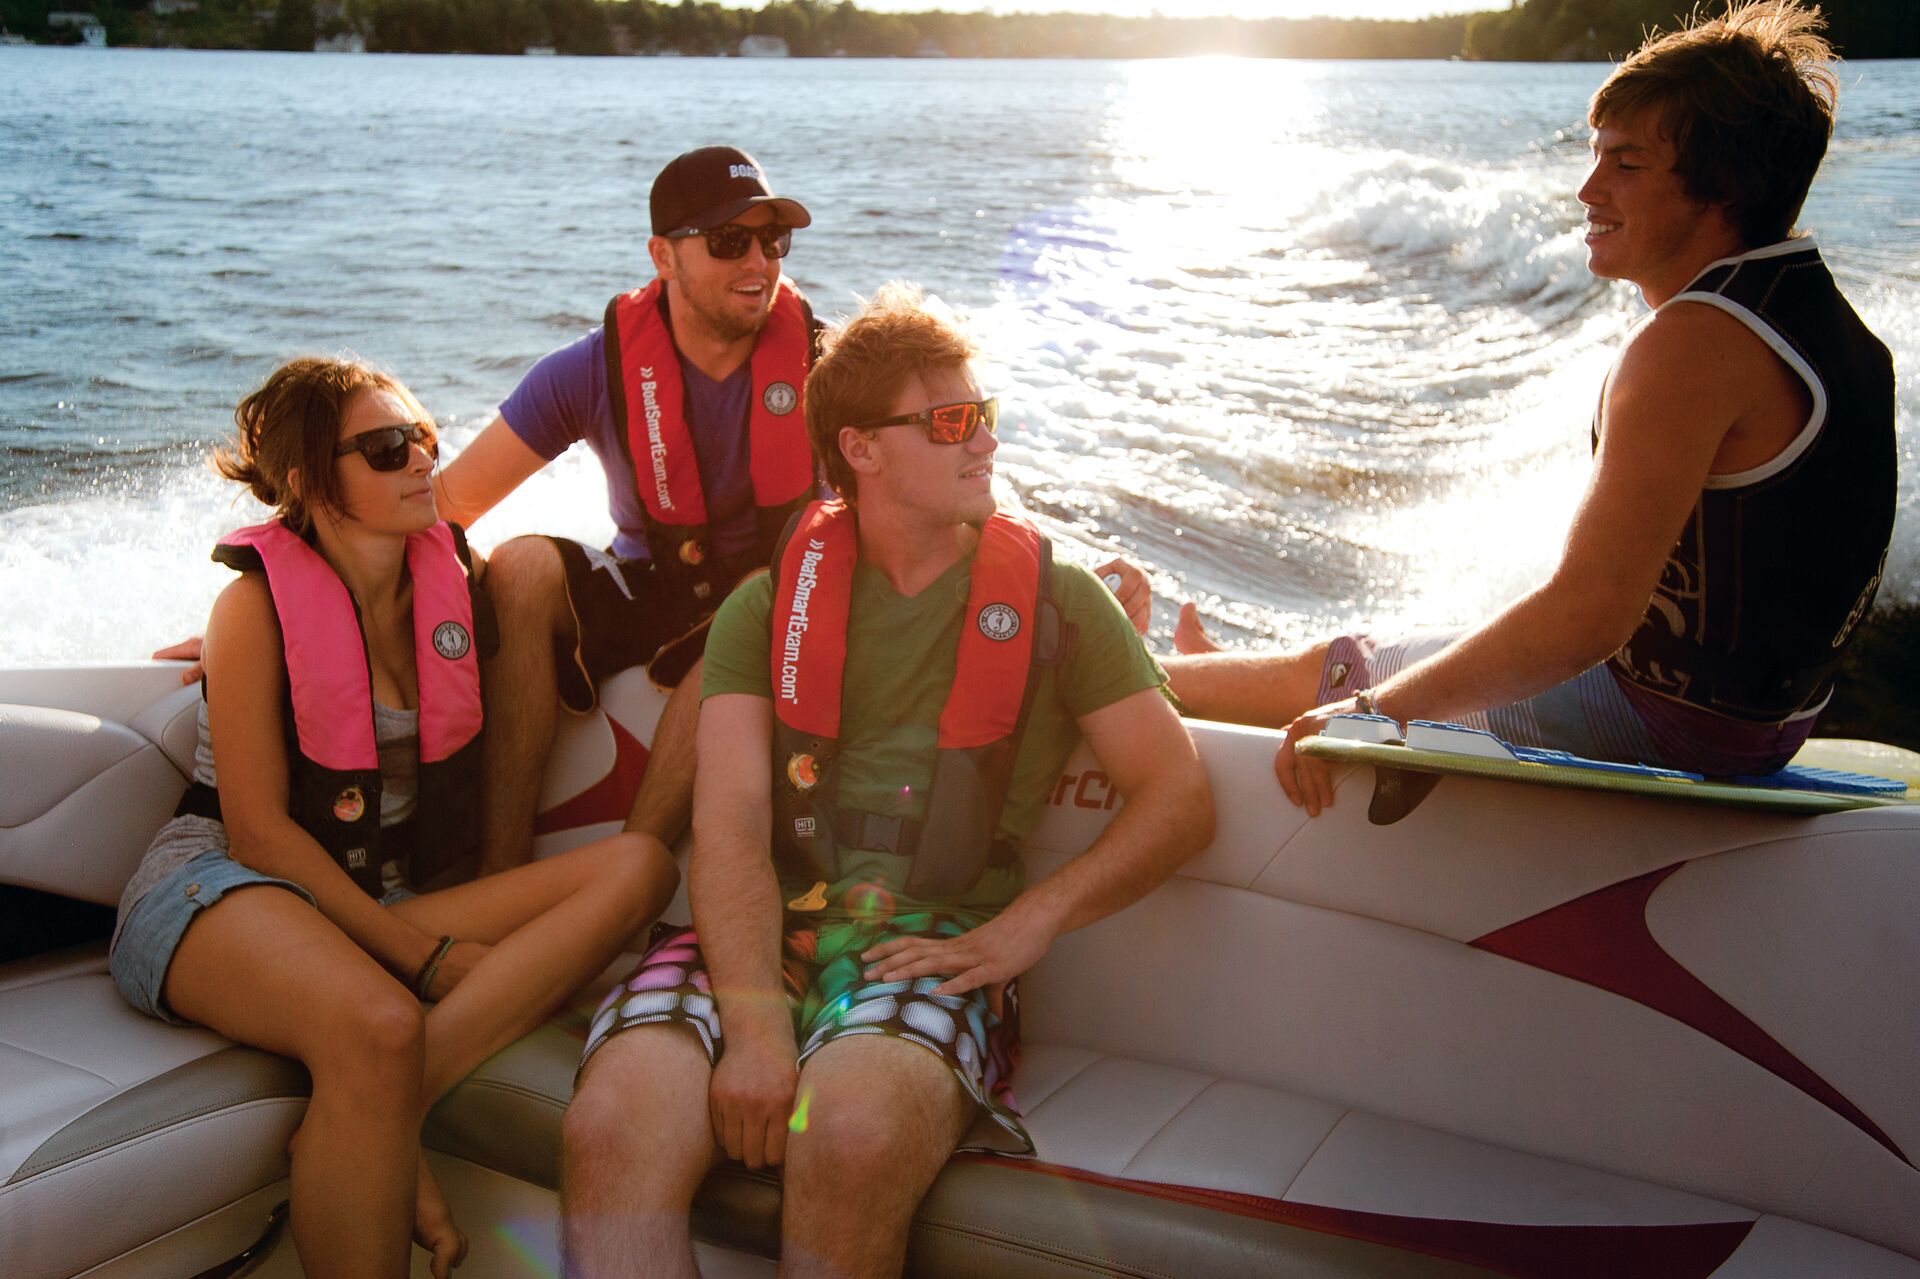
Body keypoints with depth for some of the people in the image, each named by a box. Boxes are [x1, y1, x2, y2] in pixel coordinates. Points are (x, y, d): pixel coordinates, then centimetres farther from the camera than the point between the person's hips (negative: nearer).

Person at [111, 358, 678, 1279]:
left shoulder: (459, 578, 9)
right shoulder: (256, 605, -5)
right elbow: (258, 829, -10)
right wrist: (425, 955, -17)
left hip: (381, 903, 6)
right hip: (219, 888, -6)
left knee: (637, 864, -18)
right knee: (380, 1028, -40)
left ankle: (367, 1122, -30)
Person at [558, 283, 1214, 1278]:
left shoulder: (1054, 599, 11)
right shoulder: (770, 605, 12)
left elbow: (1180, 799, 5)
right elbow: (731, 823, -1)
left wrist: (1022, 928, -8)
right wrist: (756, 1025, -17)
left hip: (936, 945, -1)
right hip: (763, 936, 1)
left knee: (854, 1134, -34)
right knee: (613, 1126, -30)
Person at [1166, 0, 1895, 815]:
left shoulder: (1695, 342, -26)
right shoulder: (1830, 323, 5)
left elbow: (1589, 615, -33)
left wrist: (1376, 708, -27)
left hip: (1655, 721, -9)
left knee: (1334, 670, 10)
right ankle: (1194, 668, 46)